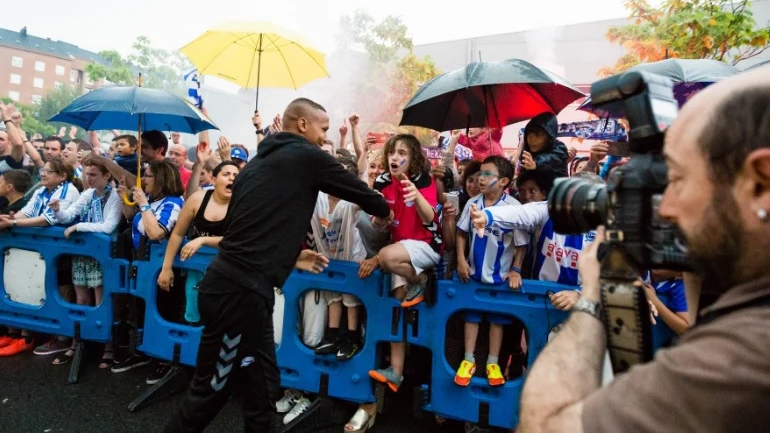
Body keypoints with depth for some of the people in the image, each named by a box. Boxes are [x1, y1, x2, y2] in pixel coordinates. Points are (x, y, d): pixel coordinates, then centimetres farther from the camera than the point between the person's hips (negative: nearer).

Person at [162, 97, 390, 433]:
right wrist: (384, 211, 28)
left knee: (261, 389, 17)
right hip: (241, 291, -8)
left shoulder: (258, 162, 19)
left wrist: (293, 258, 27)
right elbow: (361, 192, 8)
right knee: (209, 391, 7)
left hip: (230, 282, 8)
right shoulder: (308, 157, -2)